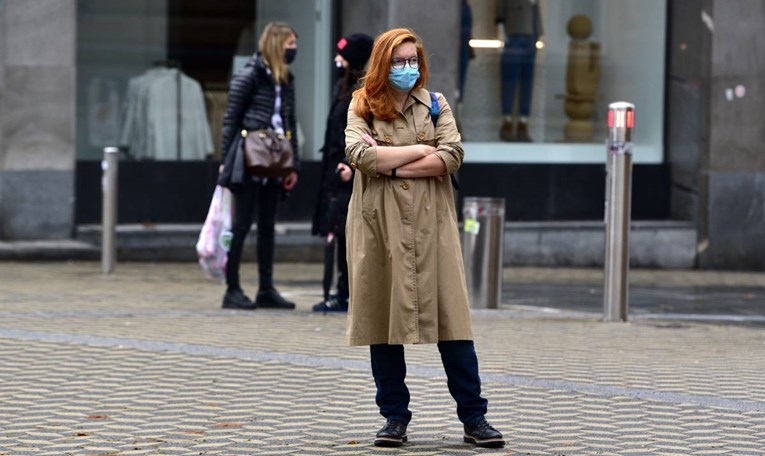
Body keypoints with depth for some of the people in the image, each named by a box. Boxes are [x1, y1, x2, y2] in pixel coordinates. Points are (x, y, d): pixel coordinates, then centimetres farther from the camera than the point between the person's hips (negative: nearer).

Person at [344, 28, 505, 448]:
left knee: (451, 318, -3)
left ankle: (474, 417, 0)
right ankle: (395, 417, 13)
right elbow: (358, 154, -12)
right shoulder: (362, 107, 7)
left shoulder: (435, 104, 11)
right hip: (379, 225, 0)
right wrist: (419, 151, -7)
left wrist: (390, 164, -10)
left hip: (431, 224, 1)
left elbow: (453, 156, -4)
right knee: (384, 318, 3)